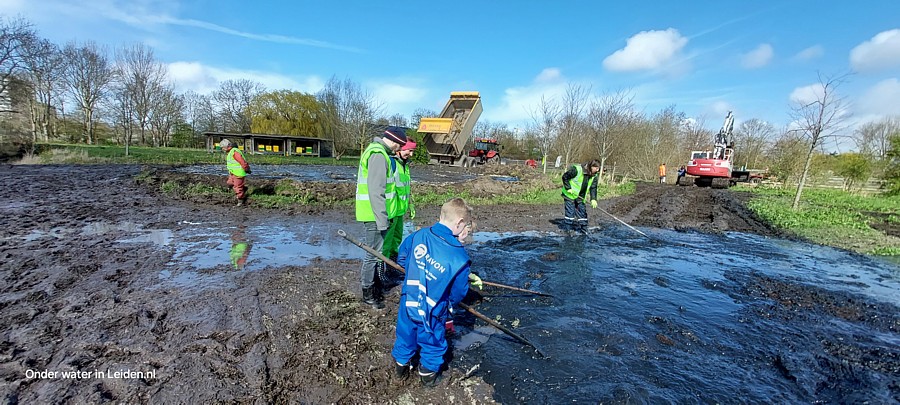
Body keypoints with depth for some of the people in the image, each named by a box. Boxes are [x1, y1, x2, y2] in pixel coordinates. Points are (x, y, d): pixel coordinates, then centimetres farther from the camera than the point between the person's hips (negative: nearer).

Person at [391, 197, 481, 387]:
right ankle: (428, 373, 44)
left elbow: (402, 258, 3)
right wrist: (449, 303, 10)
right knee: (433, 343, 24)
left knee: (406, 336, 28)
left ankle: (401, 366, 50)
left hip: (408, 303, 4)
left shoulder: (419, 235, -14)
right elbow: (458, 293, -13)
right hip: (433, 313, -4)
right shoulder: (460, 257, -25)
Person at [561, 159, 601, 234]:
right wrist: (568, 188, -20)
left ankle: (584, 230, 20)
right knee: (570, 212, -6)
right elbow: (565, 177, -17)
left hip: (580, 197, 6)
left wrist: (593, 199, -17)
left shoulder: (594, 176, -4)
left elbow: (593, 188, -3)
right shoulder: (577, 169, -25)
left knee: (582, 212, 9)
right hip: (570, 194, -6)